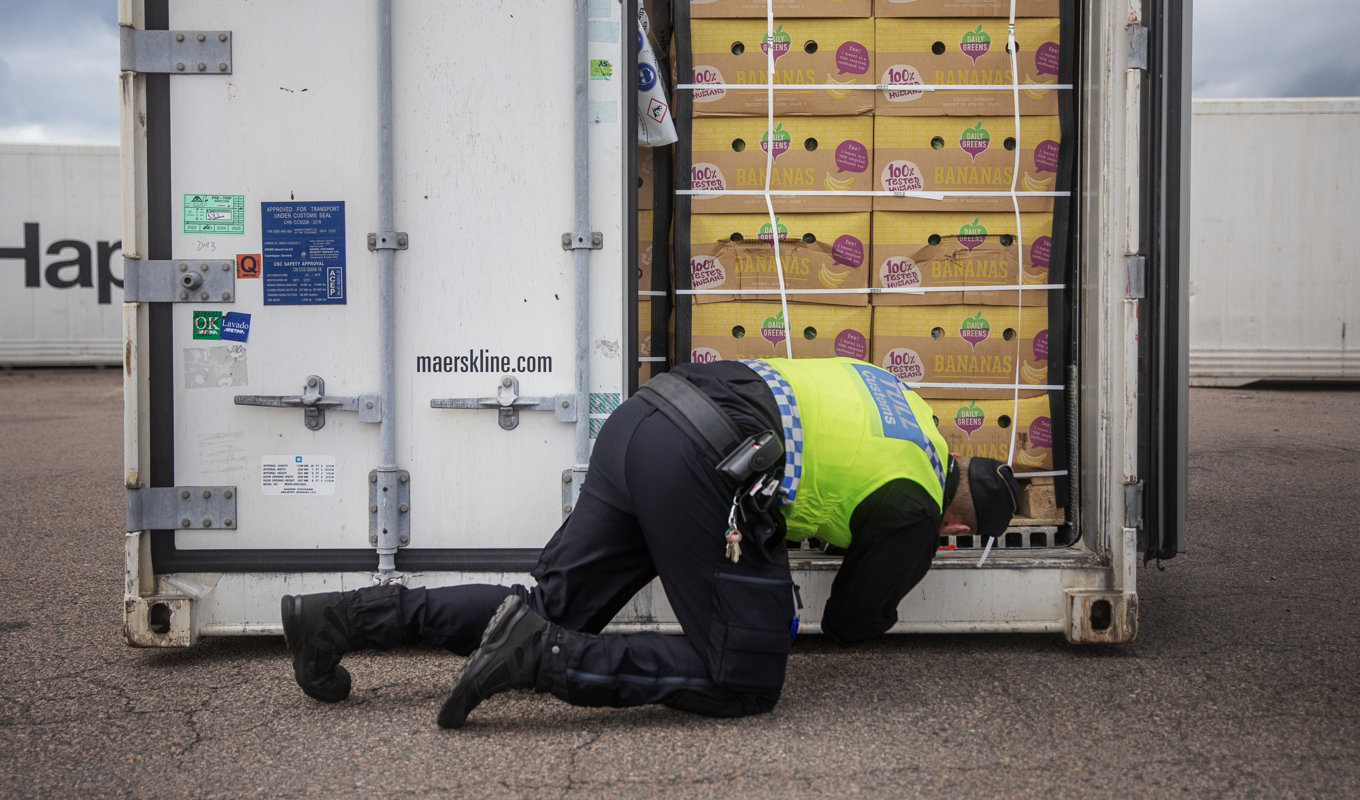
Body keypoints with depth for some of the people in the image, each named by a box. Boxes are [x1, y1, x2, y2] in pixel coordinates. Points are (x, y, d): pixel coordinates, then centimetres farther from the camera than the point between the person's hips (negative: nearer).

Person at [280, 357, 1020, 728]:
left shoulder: (905, 401, 28)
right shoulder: (915, 516, 8)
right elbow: (850, 622, 20)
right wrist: (881, 612, 42)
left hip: (639, 421, 8)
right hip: (702, 470, -8)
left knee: (552, 610, 13)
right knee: (743, 683, 2)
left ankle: (341, 617, 6)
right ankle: (541, 657, -13)